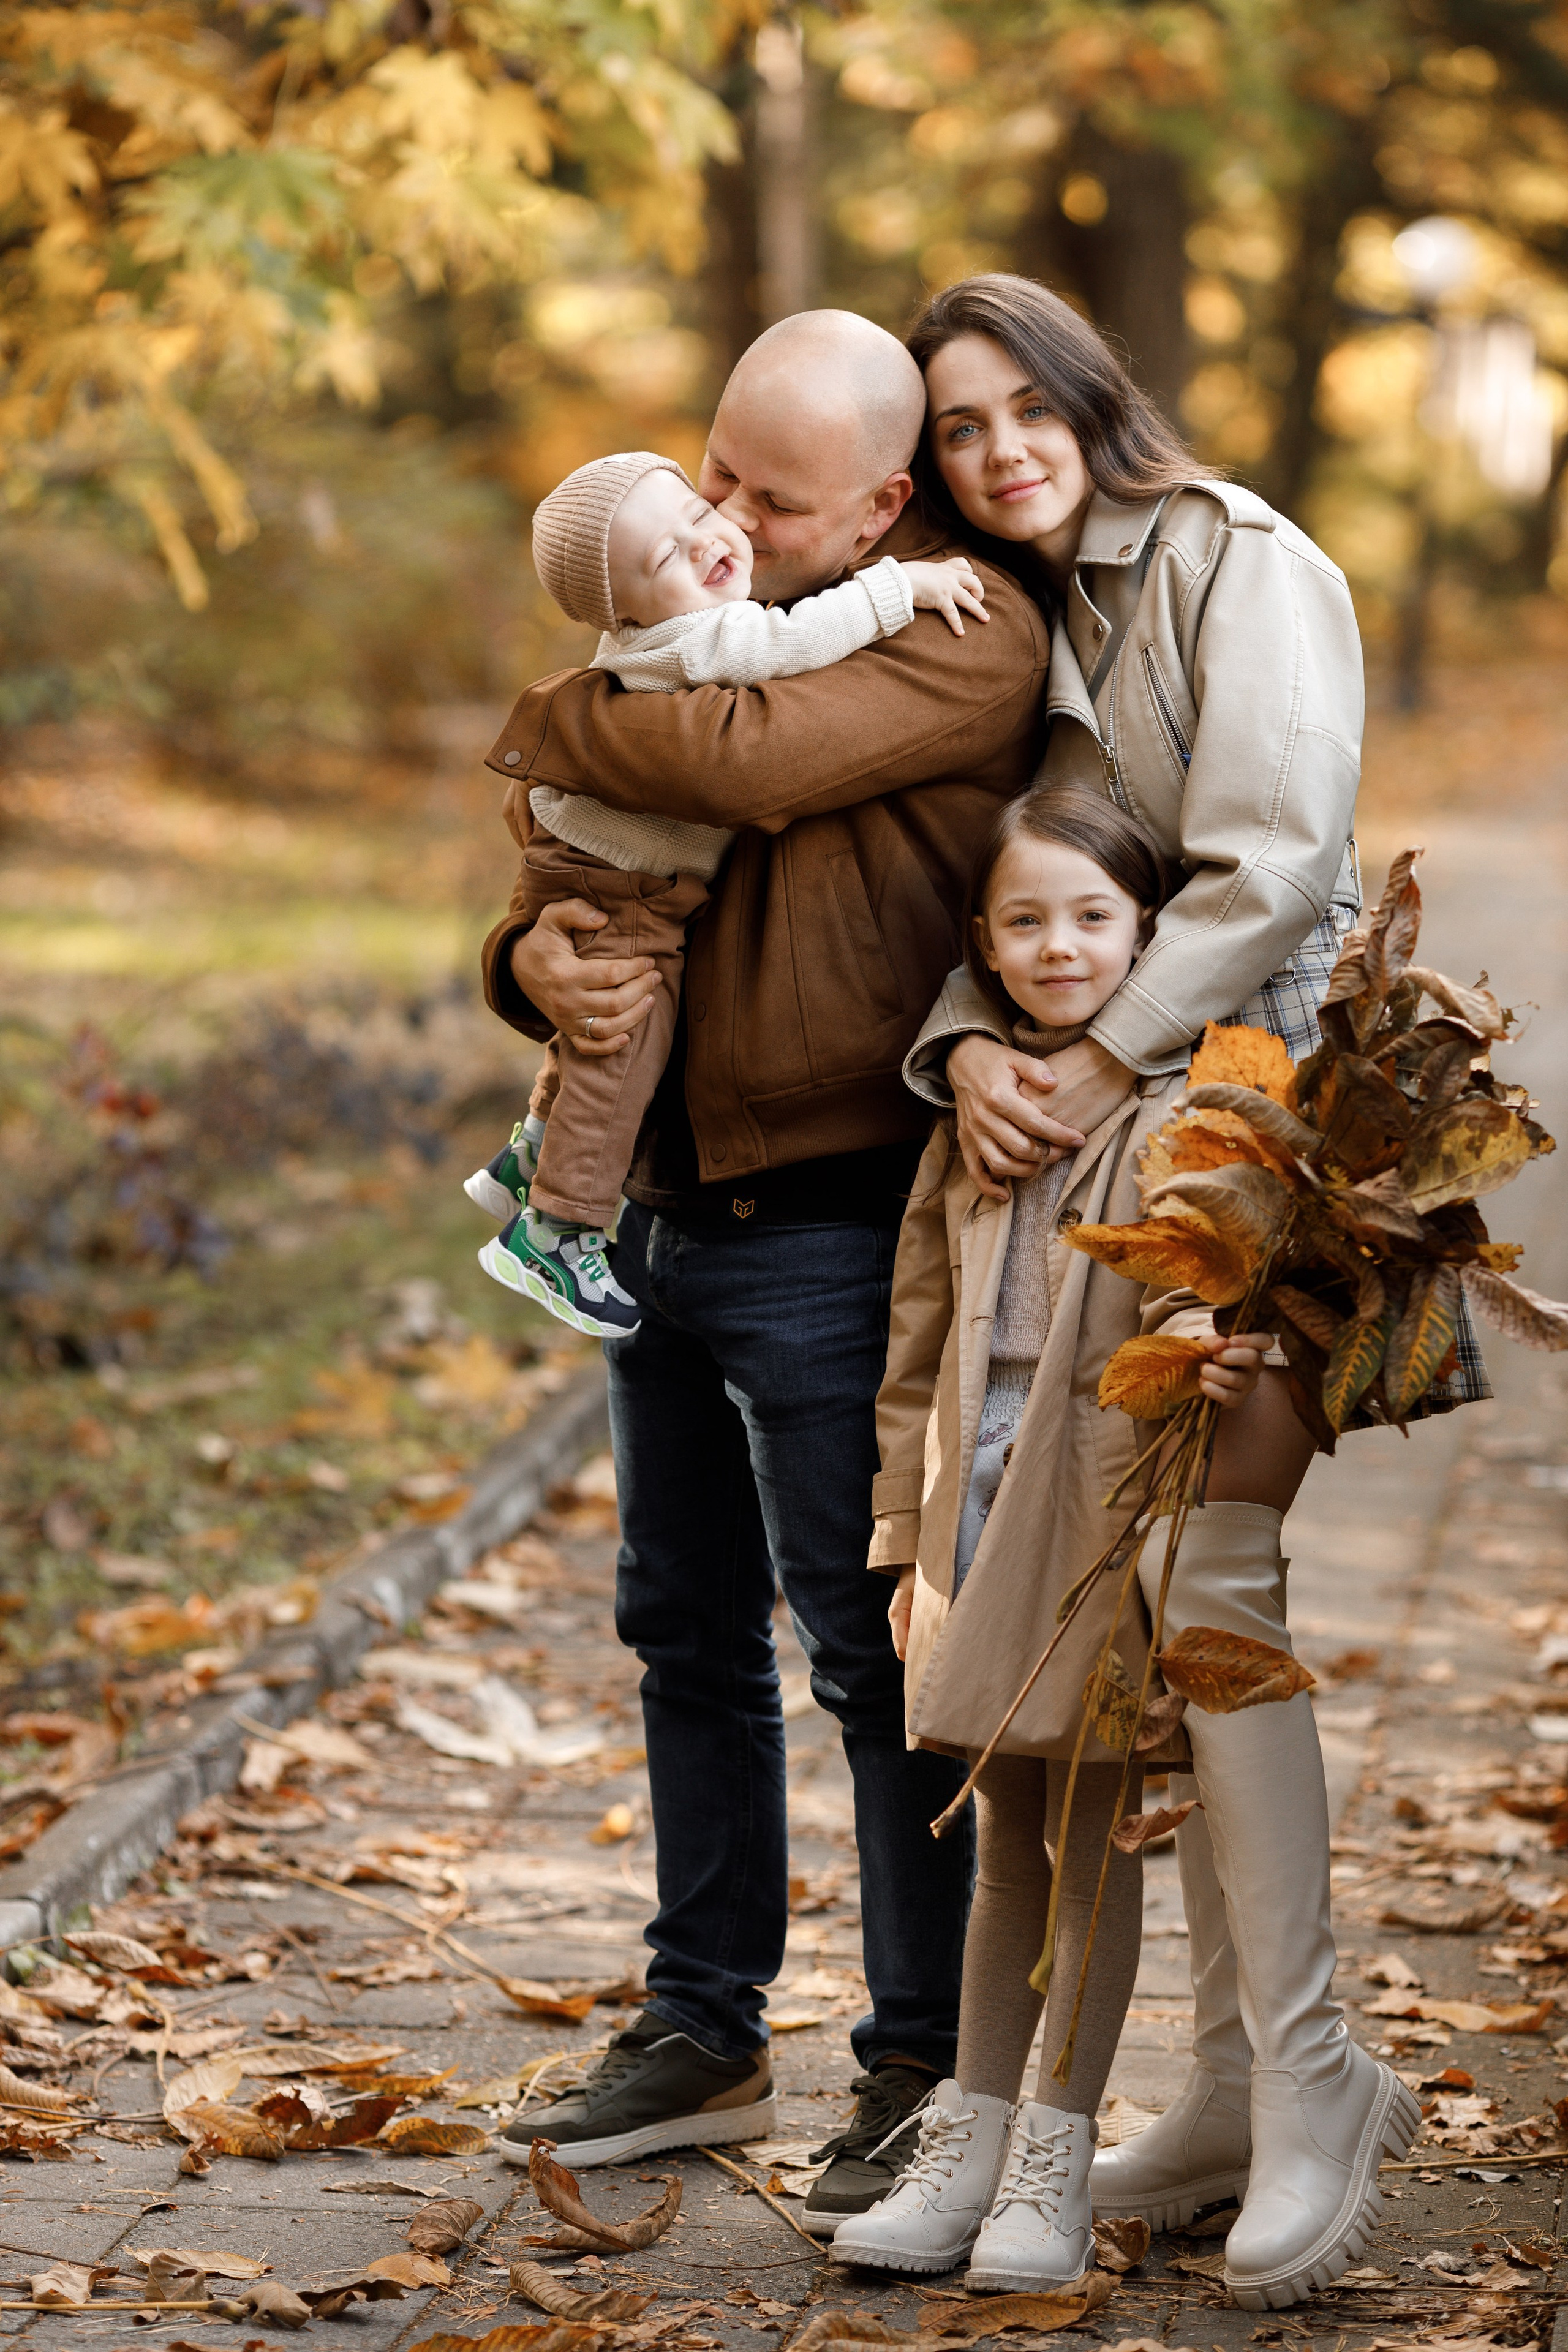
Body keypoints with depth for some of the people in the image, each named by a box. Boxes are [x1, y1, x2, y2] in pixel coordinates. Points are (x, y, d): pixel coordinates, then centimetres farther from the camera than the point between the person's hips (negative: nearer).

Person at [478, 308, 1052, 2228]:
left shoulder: (968, 637, -13)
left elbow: (743, 758, -29)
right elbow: (577, 855, 15)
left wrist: (549, 730, -11)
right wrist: (539, 956, -8)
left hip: (825, 1227, -8)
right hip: (656, 1200, 8)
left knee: (871, 1651, -1)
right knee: (688, 1631, 15)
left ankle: (921, 2071, 10)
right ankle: (705, 2032, 28)